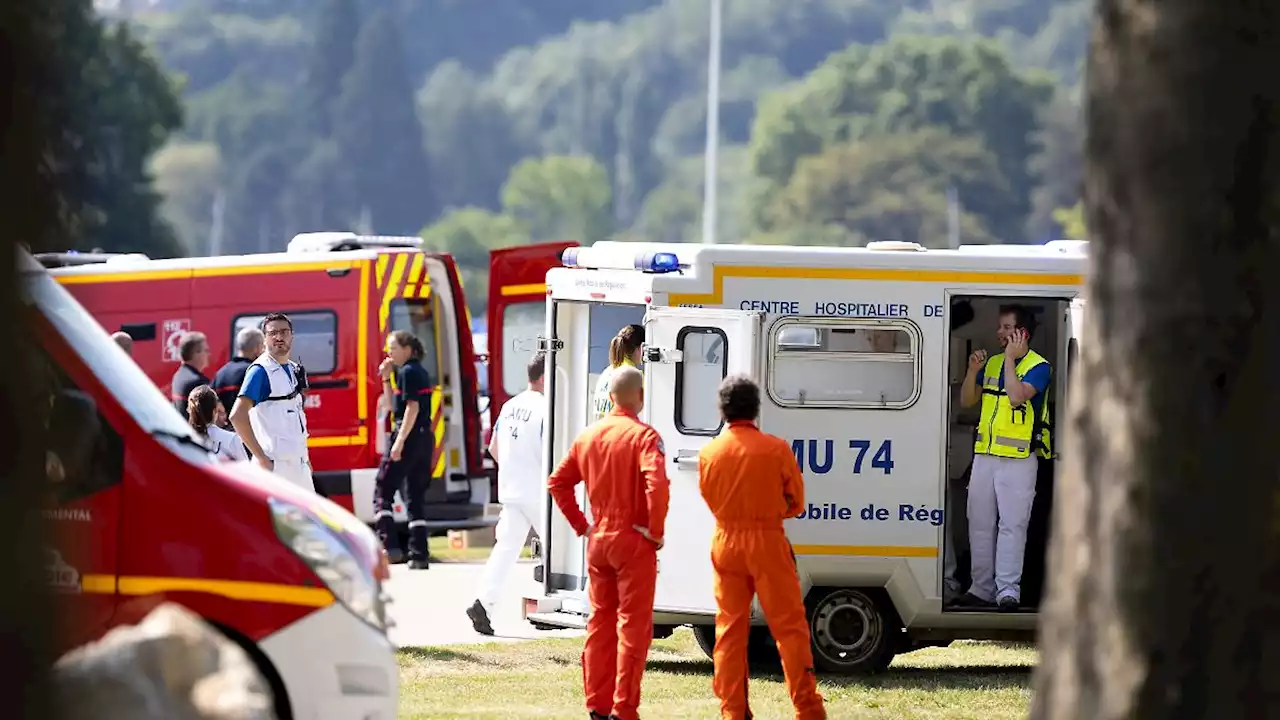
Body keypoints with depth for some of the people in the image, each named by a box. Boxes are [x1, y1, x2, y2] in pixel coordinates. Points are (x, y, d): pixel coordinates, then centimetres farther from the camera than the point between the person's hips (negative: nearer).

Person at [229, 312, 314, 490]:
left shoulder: (295, 370, 15)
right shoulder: (261, 371, -11)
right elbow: (237, 415, -20)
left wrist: (305, 458, 17)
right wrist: (261, 457, -21)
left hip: (298, 463, 9)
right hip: (276, 463, -9)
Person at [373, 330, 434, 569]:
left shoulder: (408, 372, -10)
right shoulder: (419, 372, 19)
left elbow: (412, 407, -18)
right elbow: (393, 405, 24)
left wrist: (399, 441, -22)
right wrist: (386, 379, 16)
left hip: (411, 436, -10)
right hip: (425, 439, 10)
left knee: (382, 490, -4)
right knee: (415, 495, 11)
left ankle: (390, 547, -15)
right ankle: (419, 555, 6)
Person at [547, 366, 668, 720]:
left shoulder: (588, 437, 7)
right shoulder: (643, 436, -13)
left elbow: (557, 483, 11)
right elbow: (657, 483, -27)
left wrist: (581, 526, 13)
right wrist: (656, 531, -17)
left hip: (598, 541, 6)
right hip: (633, 541, -6)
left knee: (600, 623, 13)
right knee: (633, 625, -1)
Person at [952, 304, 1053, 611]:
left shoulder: (1038, 367, -5)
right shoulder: (992, 363, 15)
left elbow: (1017, 396, -22)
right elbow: (966, 401, 15)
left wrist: (1010, 359, -14)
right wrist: (972, 370, -1)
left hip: (1019, 460, -7)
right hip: (984, 456, 7)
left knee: (1012, 525, -9)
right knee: (980, 525, 8)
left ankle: (1008, 590, -10)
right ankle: (981, 588, 14)